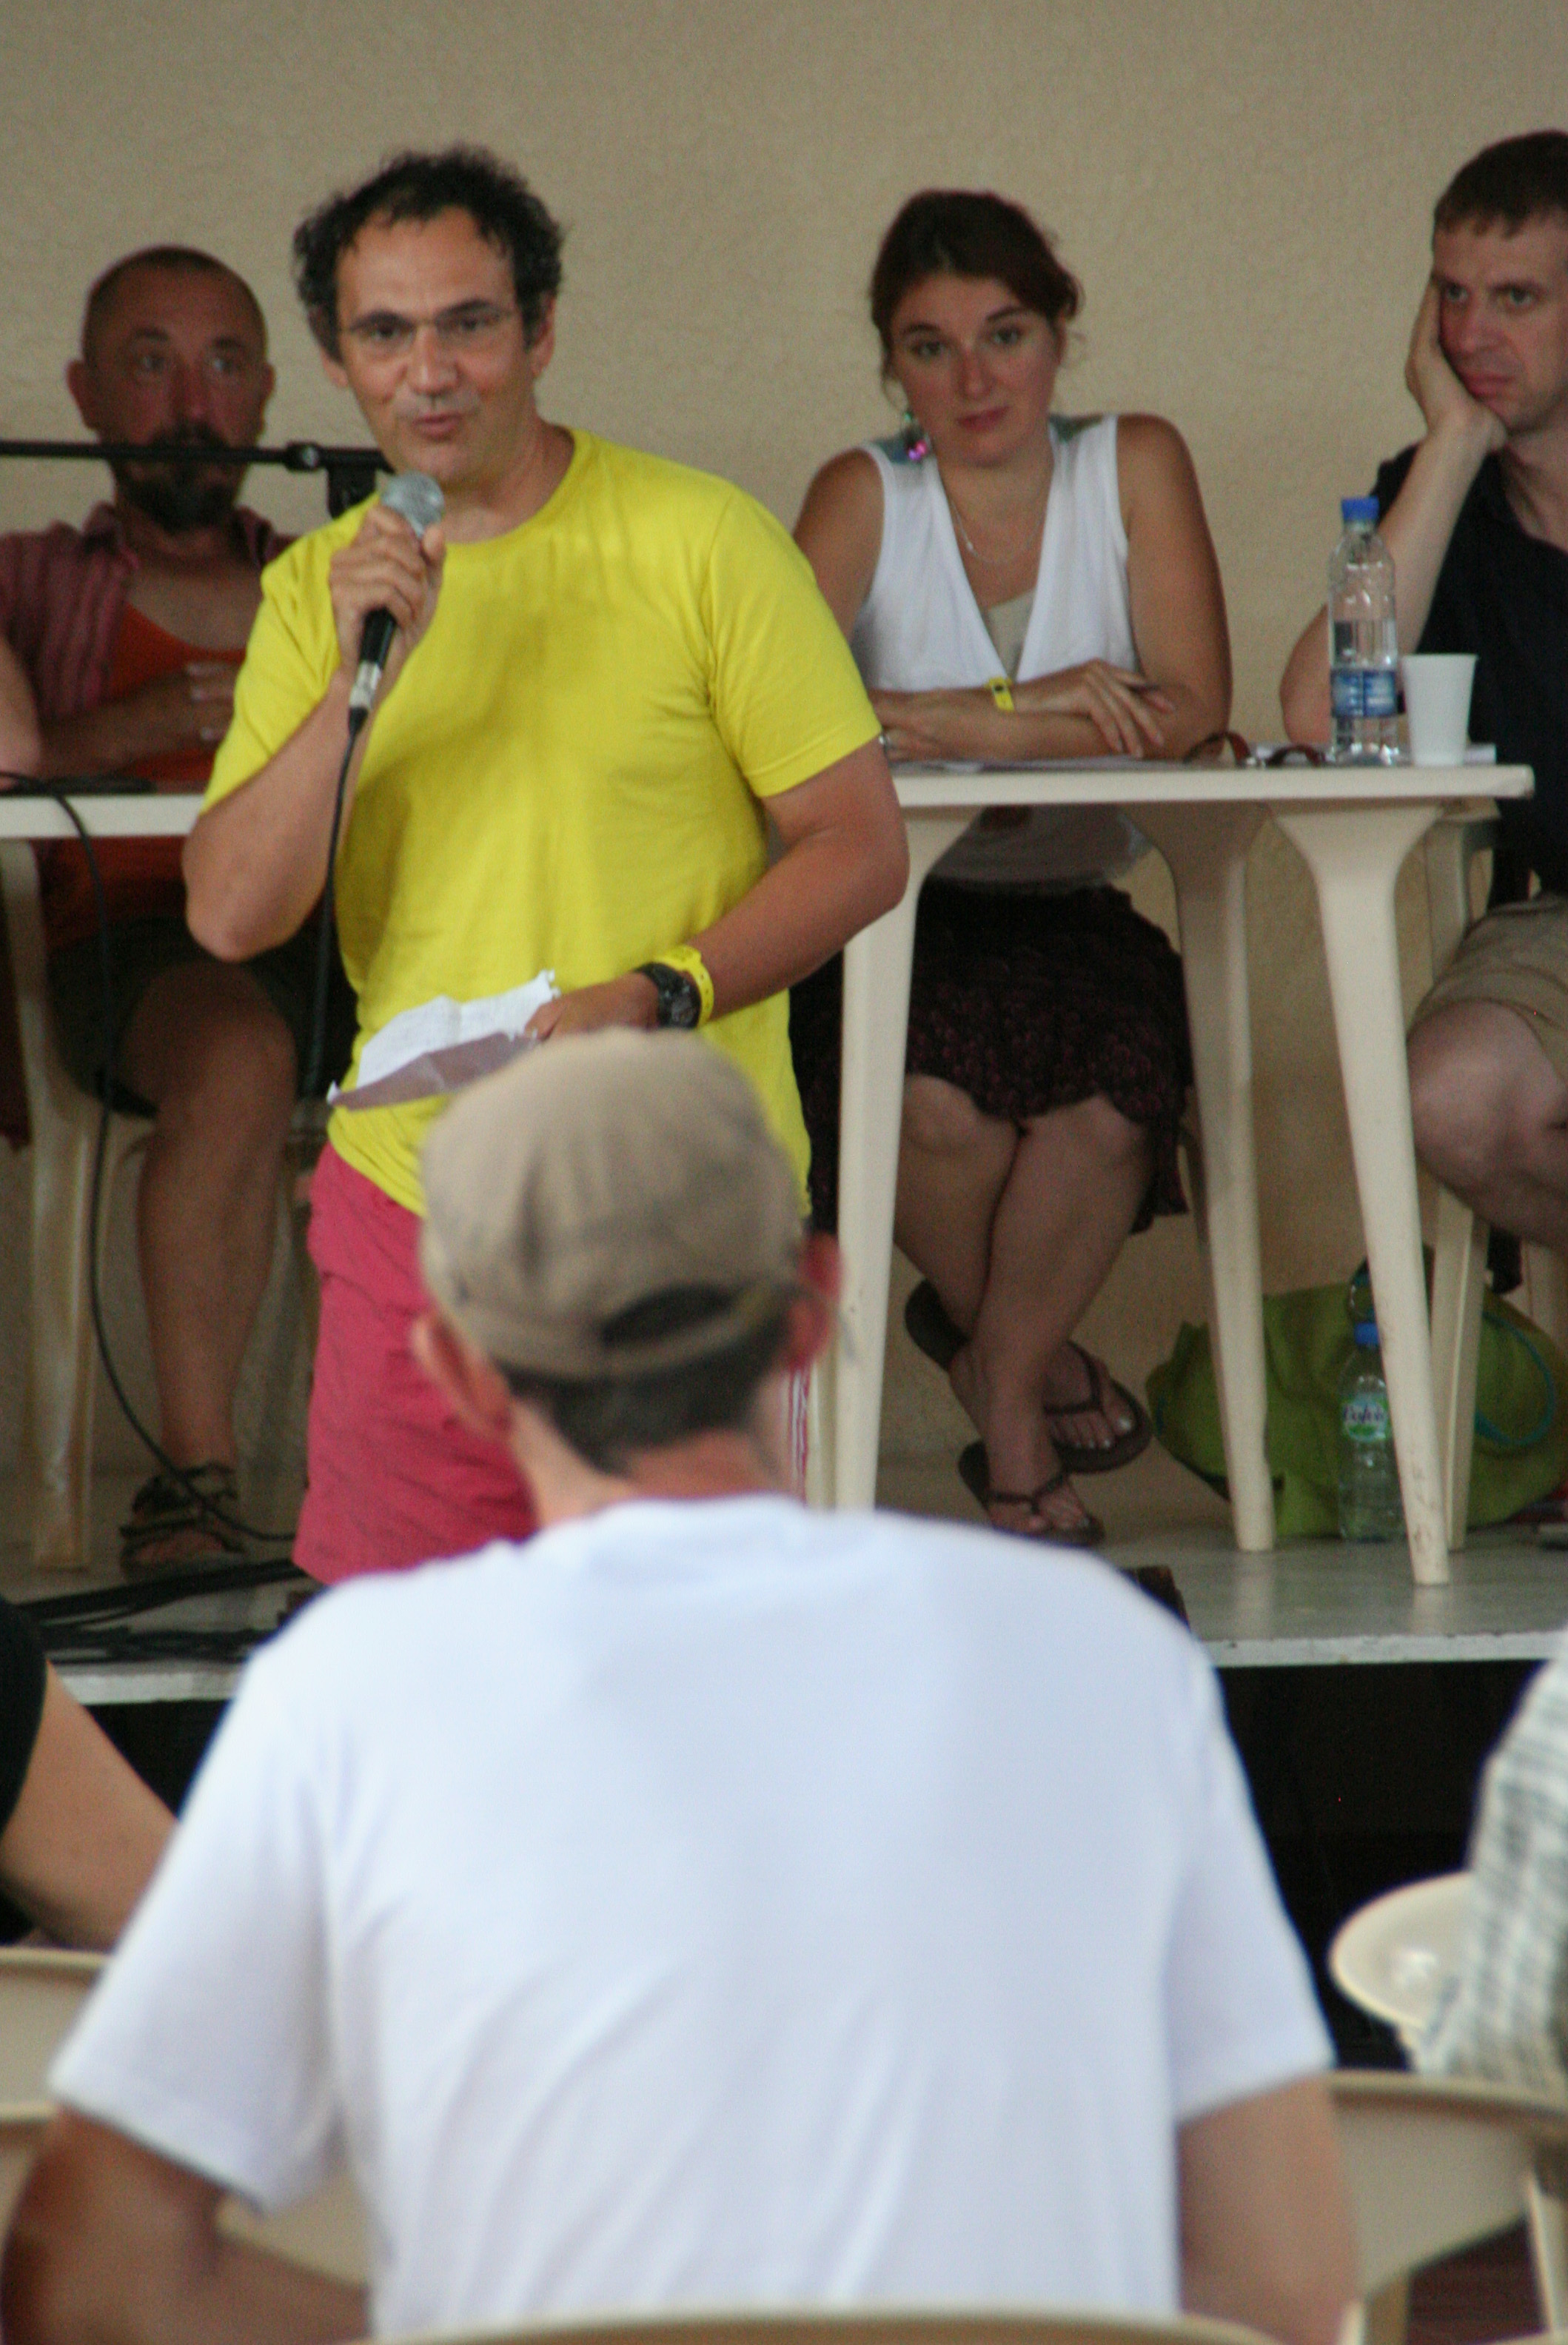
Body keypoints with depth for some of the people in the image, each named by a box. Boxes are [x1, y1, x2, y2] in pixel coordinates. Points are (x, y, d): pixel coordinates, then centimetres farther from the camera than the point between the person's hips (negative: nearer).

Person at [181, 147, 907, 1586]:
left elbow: (861, 847, -3)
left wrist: (659, 995, -17)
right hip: (411, 1193, 3)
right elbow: (231, 917, 0)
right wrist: (356, 679, -12)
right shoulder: (318, 588, 9)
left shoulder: (701, 540, -3)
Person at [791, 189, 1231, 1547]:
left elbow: (1190, 713, -7)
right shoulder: (866, 498, 0)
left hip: (1074, 923, 1)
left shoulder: (1135, 467, 5)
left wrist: (956, 726, -15)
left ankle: (999, 1368, -1)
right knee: (937, 1104, -32)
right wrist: (1035, 707, -22)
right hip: (893, 925, -1)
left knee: (1106, 1101, -32)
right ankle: (1042, 1365, 1)